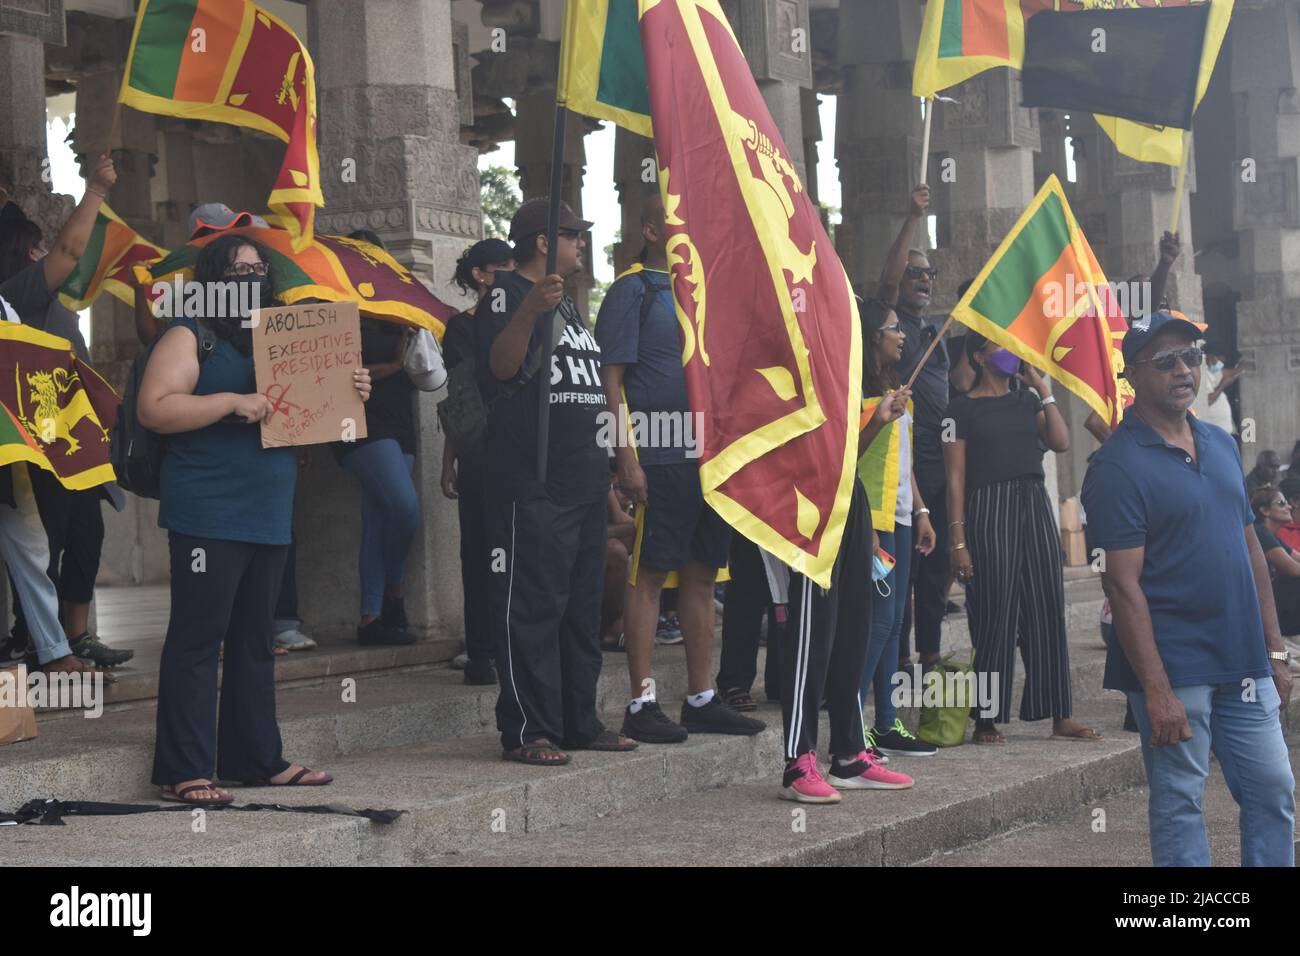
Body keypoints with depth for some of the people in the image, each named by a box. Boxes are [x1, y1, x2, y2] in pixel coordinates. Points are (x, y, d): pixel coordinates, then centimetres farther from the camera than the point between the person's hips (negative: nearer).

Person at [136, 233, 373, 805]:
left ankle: (257, 758, 18)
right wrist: (232, 402, -21)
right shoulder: (189, 336, -2)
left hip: (268, 517, 7)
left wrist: (349, 393, 5)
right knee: (197, 640, -7)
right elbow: (154, 409, -13)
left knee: (255, 641, 12)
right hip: (208, 516, -7)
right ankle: (184, 771, -7)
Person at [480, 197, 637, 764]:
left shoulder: (565, 304, 23)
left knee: (582, 606, 11)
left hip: (582, 479, 10)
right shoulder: (508, 294, -5)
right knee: (531, 605, -10)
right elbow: (501, 366, -23)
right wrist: (531, 310, -38)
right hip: (531, 483, -9)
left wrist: (606, 471, 25)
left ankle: (579, 722, 18)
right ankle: (527, 731, -9)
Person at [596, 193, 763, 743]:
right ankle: (641, 704, -1)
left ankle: (701, 699, 16)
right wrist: (626, 459, -17)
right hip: (660, 459, -7)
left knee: (702, 574, 10)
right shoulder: (632, 291, -5)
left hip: (712, 458, 7)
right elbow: (610, 379, -10)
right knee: (649, 575, -4)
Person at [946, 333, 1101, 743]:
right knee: (994, 616, -4)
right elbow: (956, 478, -4)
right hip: (989, 508, -5)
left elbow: (1061, 441, 0)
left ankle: (1060, 716, 10)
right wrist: (958, 541, -11)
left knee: (1046, 610, 6)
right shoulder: (964, 409, 0)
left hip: (1035, 505, 5)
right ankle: (986, 721, 4)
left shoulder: (1026, 401, 15)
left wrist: (1042, 387, 2)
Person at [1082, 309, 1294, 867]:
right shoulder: (1118, 466, -11)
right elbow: (1123, 584, -15)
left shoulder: (1221, 445, 12)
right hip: (1174, 669, -7)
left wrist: (1275, 651, 13)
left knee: (1274, 794, 8)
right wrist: (1157, 691, -19)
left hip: (1243, 664, 7)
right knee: (1179, 804, 2)